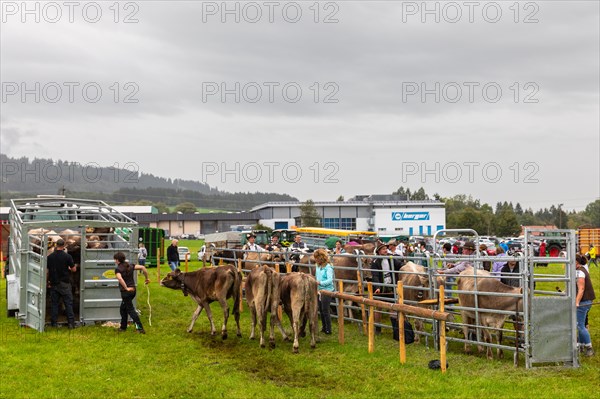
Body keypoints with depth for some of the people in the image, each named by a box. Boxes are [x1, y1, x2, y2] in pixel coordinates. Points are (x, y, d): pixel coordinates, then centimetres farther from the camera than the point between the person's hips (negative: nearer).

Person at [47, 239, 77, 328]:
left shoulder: (50, 257, 0)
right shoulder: (67, 256, -8)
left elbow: (47, 271, 4)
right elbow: (74, 269, -4)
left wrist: (47, 282, 16)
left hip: (54, 283, 2)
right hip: (65, 284, -2)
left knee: (54, 303, 8)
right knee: (68, 303, 1)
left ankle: (54, 323, 8)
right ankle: (71, 323, -3)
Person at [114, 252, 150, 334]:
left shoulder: (118, 269, -12)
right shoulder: (130, 266, 6)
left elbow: (120, 278, -32)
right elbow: (142, 267, -2)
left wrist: (126, 288, -24)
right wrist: (147, 278, 5)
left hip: (126, 292, -7)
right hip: (133, 290, 7)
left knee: (130, 310, 0)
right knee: (123, 308, 22)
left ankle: (140, 328, -5)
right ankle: (123, 326, 28)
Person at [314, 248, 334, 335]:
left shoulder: (328, 267, -16)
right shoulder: (318, 266, 9)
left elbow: (330, 280, -24)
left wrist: (320, 282, -32)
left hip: (327, 291, -8)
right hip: (319, 290, 8)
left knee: (325, 310, -5)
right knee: (321, 310, 15)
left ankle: (328, 330, 3)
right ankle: (324, 327, 28)